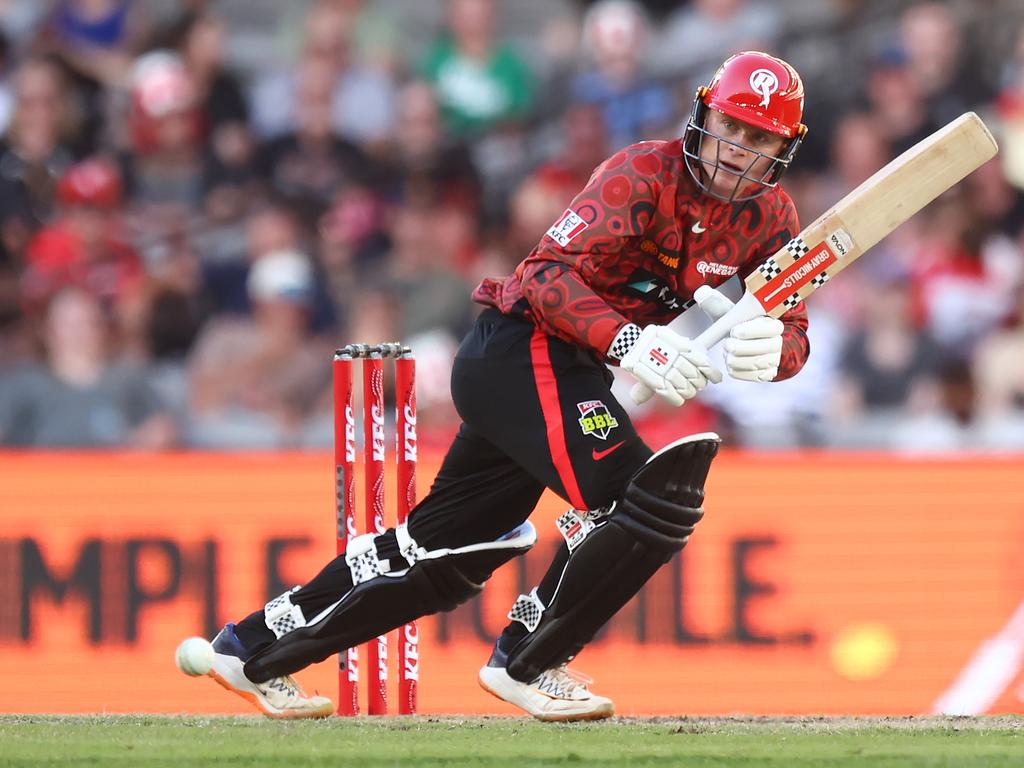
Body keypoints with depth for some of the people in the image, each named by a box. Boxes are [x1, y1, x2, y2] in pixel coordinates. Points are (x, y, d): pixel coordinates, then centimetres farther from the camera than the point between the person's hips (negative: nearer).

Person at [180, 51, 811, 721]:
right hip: (525, 353, -8)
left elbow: (796, 330, -1)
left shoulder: (769, 215, 5)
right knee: (654, 502, -21)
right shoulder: (645, 173, -17)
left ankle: (256, 647, 27)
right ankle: (528, 663, -5)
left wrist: (772, 346, -25)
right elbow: (549, 272, -25)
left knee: (446, 551, 14)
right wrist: (626, 340, -39)